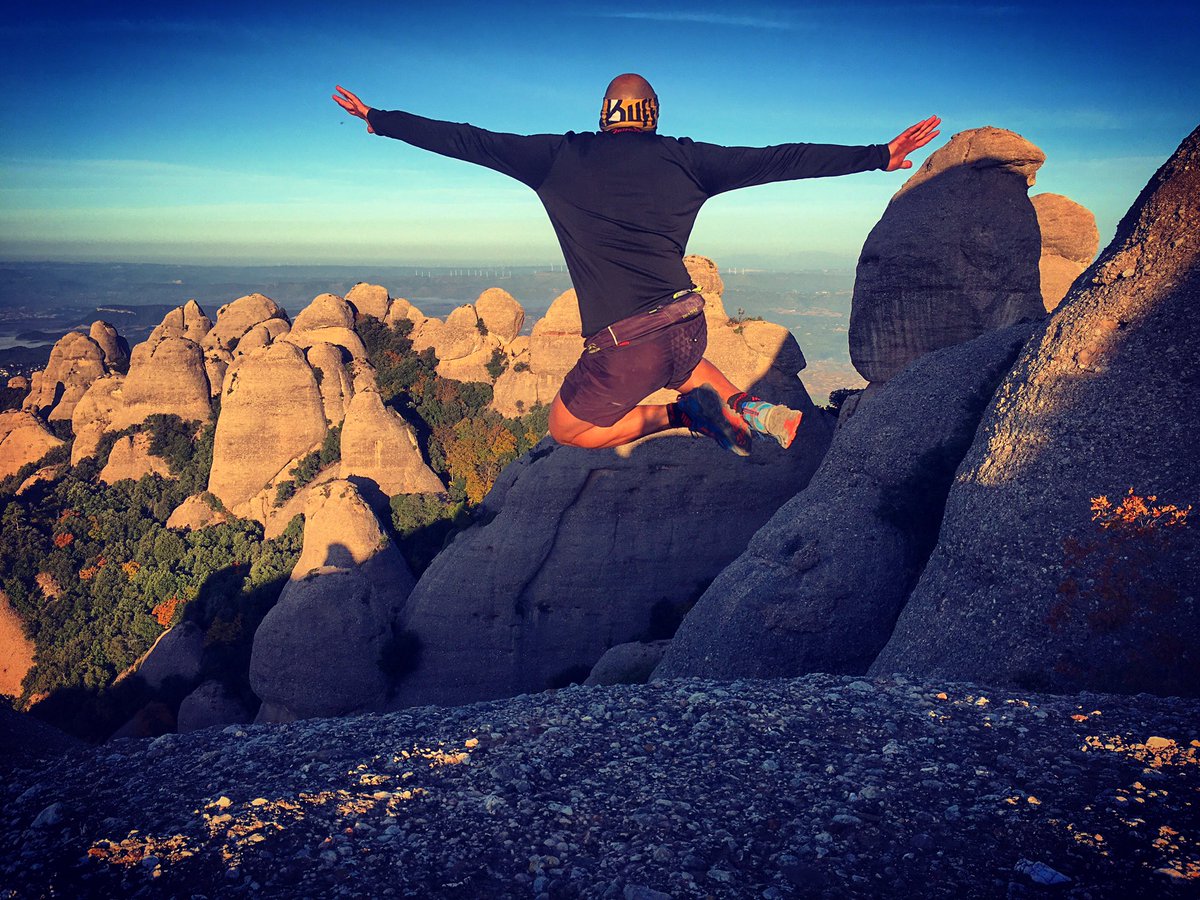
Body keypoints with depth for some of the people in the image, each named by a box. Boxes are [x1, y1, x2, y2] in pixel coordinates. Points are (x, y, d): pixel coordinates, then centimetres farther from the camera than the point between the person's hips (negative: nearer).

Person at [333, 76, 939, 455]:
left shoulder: (560, 156, 5)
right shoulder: (681, 158, 8)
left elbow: (468, 142, 10)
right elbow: (776, 160, 7)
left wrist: (379, 120, 22)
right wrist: (878, 155, 13)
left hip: (623, 347, -4)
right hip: (688, 326, 4)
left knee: (567, 429, 22)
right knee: (680, 362, 41)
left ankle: (681, 415, -1)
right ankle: (746, 408, 10)